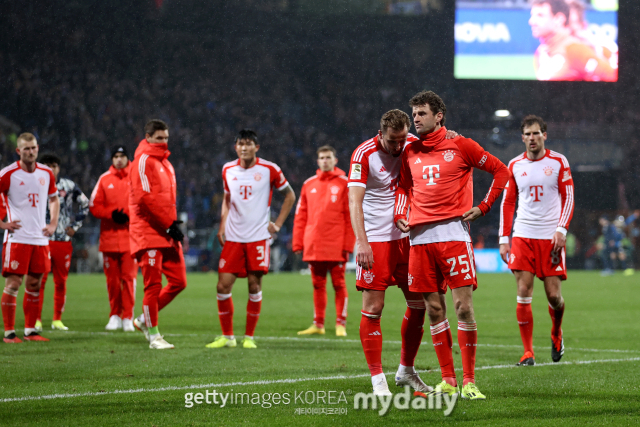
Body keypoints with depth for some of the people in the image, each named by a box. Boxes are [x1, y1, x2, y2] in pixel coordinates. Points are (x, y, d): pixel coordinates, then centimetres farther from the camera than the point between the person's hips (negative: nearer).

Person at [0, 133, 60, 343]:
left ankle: (30, 330, 15)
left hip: (40, 238, 5)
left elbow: (54, 199, 25)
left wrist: (53, 224, 13)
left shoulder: (46, 173, 10)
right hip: (17, 237, -5)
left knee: (34, 284, 8)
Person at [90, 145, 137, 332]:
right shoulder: (104, 179, 9)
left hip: (130, 237, -2)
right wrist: (111, 214, -11)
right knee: (112, 279, 5)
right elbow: (94, 206, 5)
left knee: (129, 277, -6)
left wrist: (128, 215, -13)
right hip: (109, 237, 2)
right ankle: (115, 316, 14)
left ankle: (128, 318, -1)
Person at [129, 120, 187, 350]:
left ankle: (144, 319, 19)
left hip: (167, 234, 8)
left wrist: (174, 224, 7)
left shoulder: (165, 163, 20)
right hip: (148, 233, -8)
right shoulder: (144, 161, -7)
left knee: (178, 281, 4)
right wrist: (170, 223, -16)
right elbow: (144, 197, -17)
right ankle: (153, 335, 2)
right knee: (153, 285, -6)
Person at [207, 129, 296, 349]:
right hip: (233, 238, 3)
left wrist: (278, 224, 3)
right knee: (223, 285, -4)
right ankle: (227, 336, 8)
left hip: (258, 237, -3)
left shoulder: (269, 169, -3)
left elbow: (290, 195, 9)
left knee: (254, 285, -3)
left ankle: (249, 337, 9)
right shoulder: (228, 170, 7)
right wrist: (222, 225, 9)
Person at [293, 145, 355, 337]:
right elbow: (300, 216, 13)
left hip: (337, 247, -4)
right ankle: (318, 324, 14)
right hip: (313, 246, 4)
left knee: (339, 284, -1)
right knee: (318, 285, 8)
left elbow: (351, 216, -3)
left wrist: (348, 244, -9)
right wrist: (298, 243, 6)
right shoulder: (309, 184, 12)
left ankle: (341, 324, 2)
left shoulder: (344, 183, 1)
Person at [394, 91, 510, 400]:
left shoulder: (460, 146, 2)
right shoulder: (410, 152, 15)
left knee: (463, 307, -9)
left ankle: (469, 381, -4)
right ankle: (448, 381, 9)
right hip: (419, 237, 4)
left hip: (452, 233, -4)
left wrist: (482, 207, 1)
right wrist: (399, 215, 12)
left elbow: (500, 171, 6)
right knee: (434, 310, 3)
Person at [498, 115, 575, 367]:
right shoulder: (515, 165, 8)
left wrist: (561, 230, -11)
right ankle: (528, 353, -3)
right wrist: (504, 238, 4)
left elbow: (568, 198, 1)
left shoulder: (558, 162, 2)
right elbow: (507, 203, 12)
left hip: (550, 237, -2)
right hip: (523, 236, 2)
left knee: (554, 295, -3)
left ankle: (556, 335, 29)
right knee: (523, 293, -8)